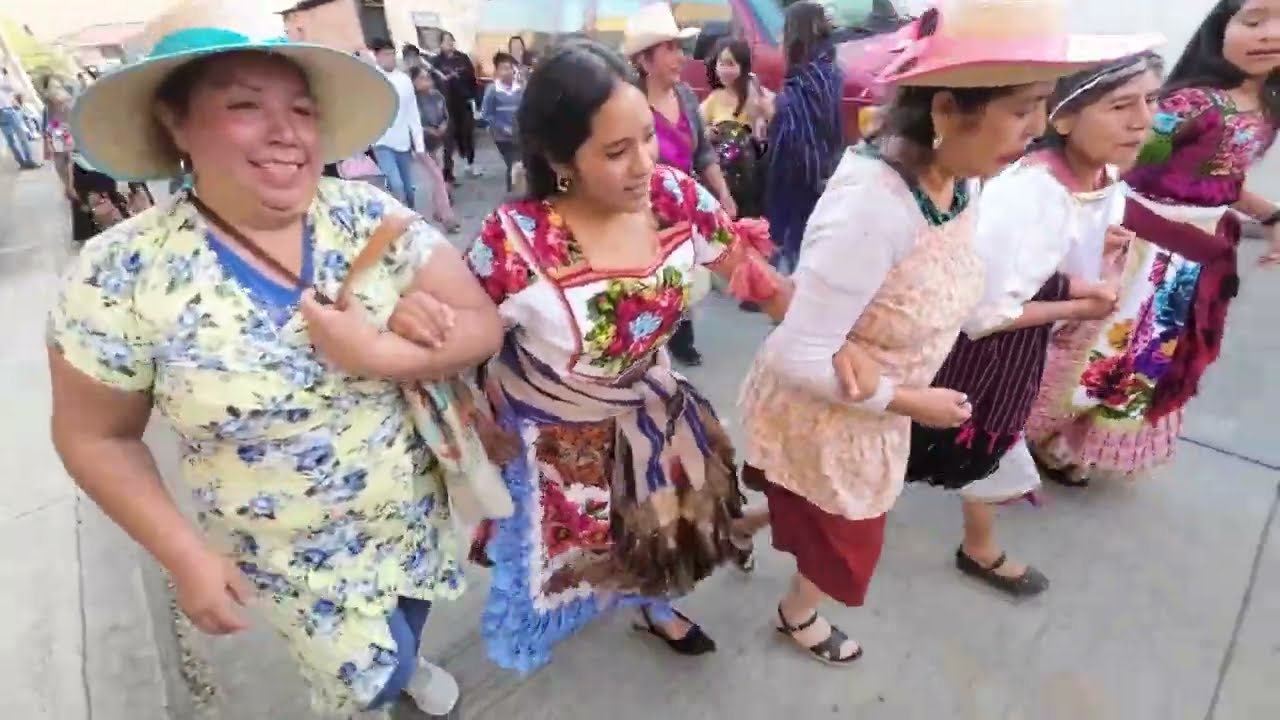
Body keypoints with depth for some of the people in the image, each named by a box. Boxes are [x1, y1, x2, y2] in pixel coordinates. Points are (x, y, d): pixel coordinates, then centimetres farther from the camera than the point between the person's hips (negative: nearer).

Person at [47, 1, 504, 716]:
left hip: (414, 509, 3)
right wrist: (186, 557, -10)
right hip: (293, 555, -2)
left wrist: (376, 354, -30)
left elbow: (483, 325, -15)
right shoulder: (123, 273, -18)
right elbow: (97, 437, -7)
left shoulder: (371, 216, -15)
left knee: (396, 646, 29)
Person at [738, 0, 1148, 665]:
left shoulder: (958, 179, -9)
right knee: (840, 543, 21)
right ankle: (799, 616, 55)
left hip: (866, 404, 7)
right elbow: (797, 357, -32)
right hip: (818, 417, -7)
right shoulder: (874, 206, -37)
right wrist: (909, 402, -20)